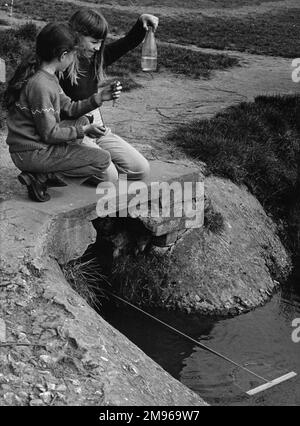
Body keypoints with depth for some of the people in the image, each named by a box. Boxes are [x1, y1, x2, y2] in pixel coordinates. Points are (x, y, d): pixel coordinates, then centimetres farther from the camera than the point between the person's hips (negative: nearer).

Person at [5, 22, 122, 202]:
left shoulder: (48, 77, 7)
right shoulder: (40, 85, -23)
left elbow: (70, 108, 12)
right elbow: (50, 134, -21)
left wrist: (100, 97, 5)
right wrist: (83, 131, -11)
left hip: (37, 142, 10)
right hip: (31, 154, -10)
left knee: (83, 121, 24)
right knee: (103, 160, -7)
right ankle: (41, 177, -7)